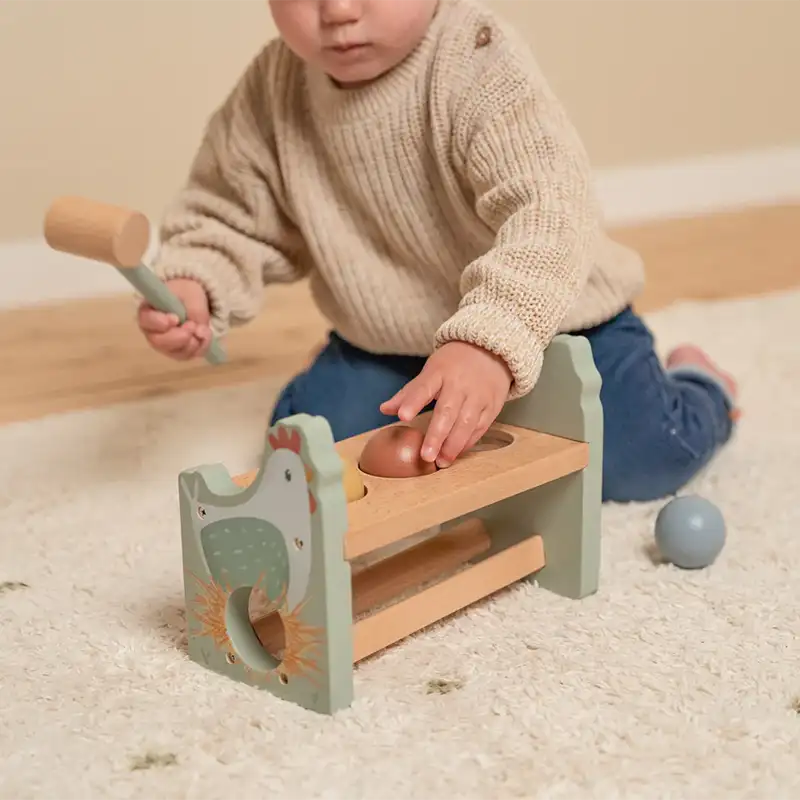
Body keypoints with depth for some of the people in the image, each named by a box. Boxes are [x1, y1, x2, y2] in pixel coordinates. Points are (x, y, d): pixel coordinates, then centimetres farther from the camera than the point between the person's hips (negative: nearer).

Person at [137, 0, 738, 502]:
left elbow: (547, 211, -40)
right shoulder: (273, 90, -11)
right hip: (384, 343, 4)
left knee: (640, 462, -17)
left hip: (546, 317, -4)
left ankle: (696, 384, 22)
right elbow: (231, 214, 2)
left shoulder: (481, 65, -27)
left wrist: (490, 343, -56)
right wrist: (192, 284, -20)